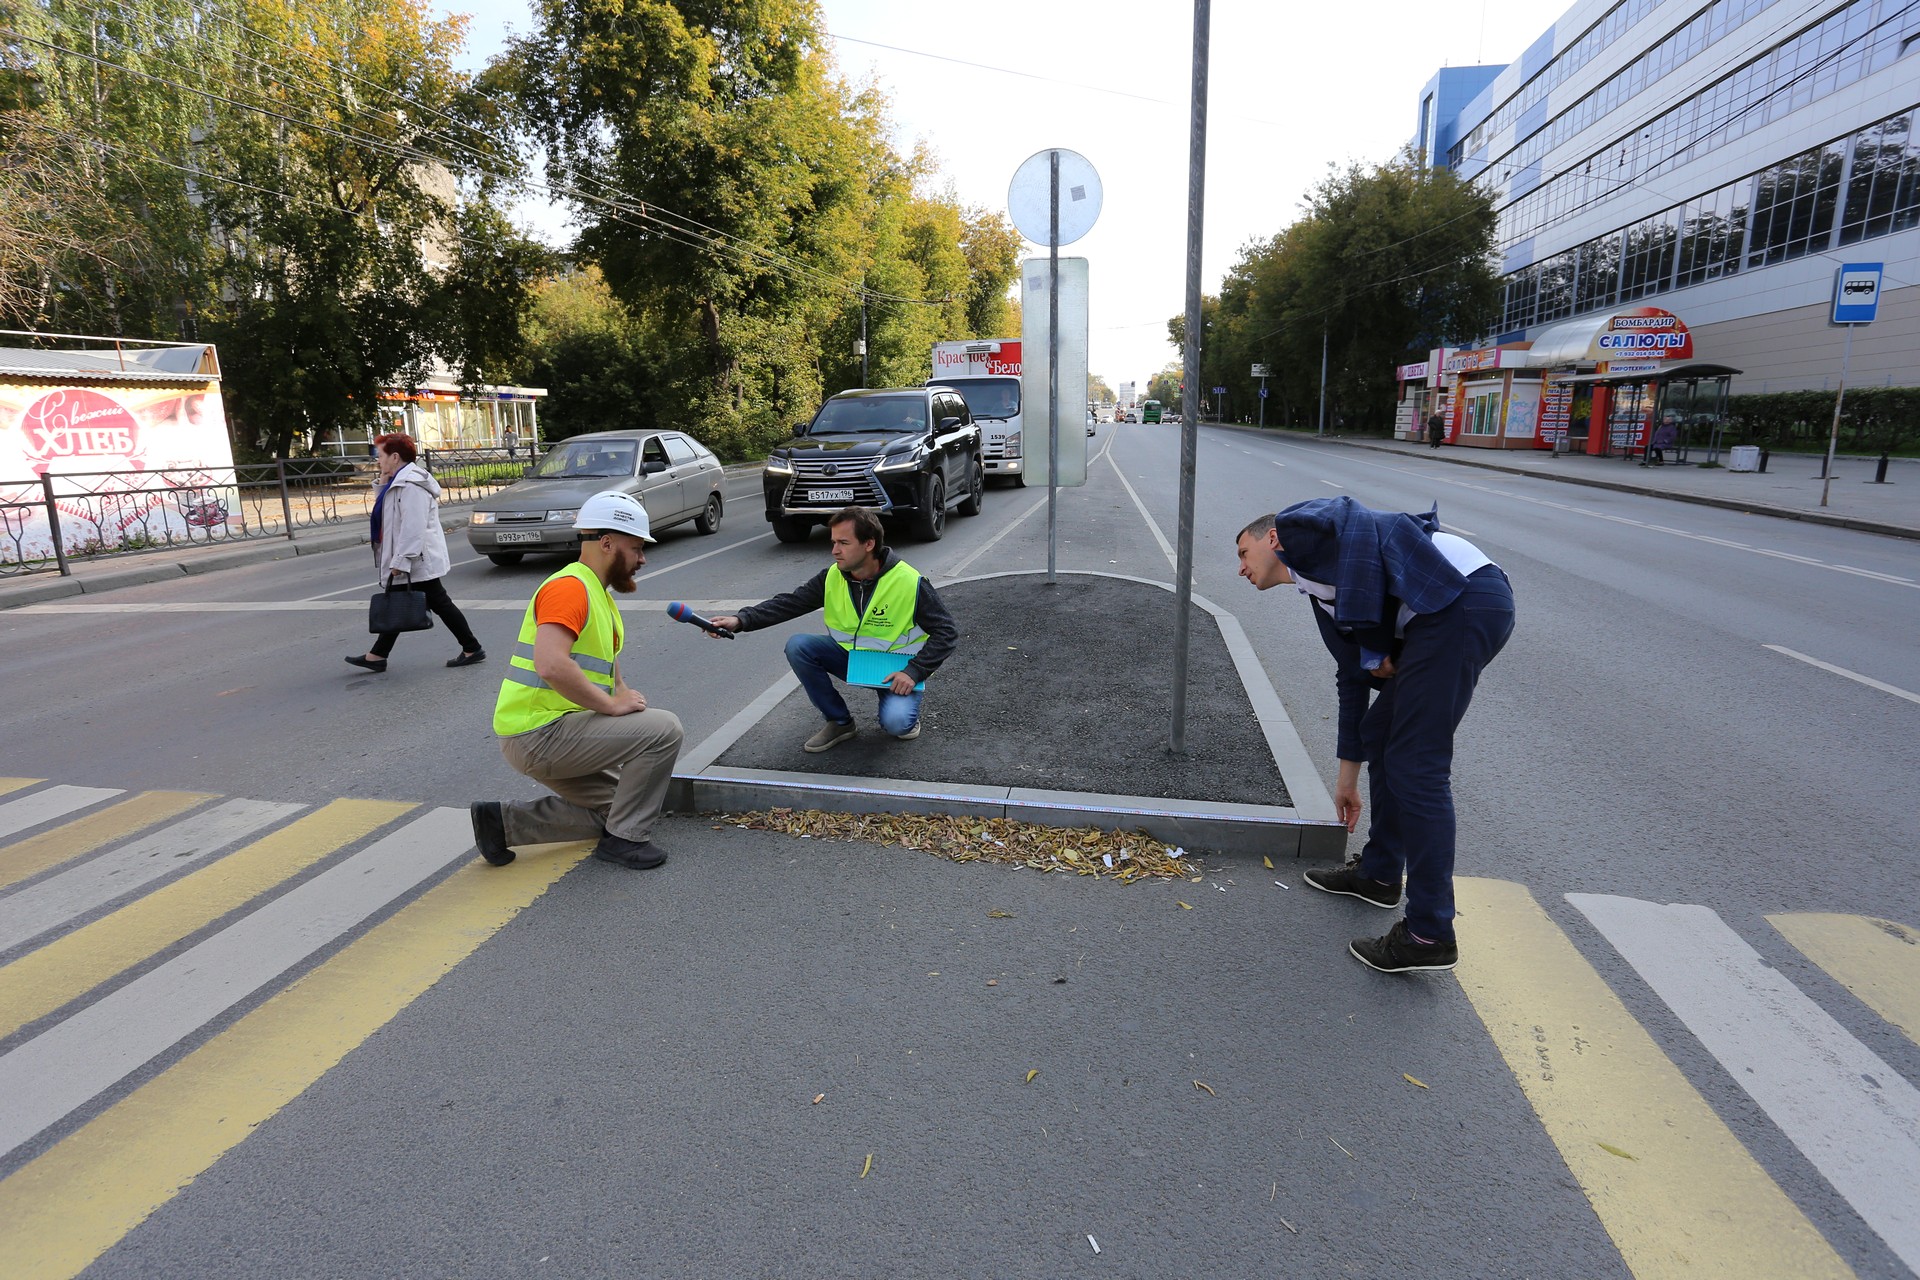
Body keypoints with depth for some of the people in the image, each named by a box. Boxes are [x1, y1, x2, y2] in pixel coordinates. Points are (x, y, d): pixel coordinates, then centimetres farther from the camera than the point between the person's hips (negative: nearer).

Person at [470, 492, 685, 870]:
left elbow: (606, 662, 25)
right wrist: (612, 703, -24)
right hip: (538, 735, -11)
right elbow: (551, 666, -33)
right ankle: (625, 839, -5)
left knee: (614, 808, 18)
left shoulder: (599, 594, 15)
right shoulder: (569, 587, -18)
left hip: (549, 731, 11)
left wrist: (626, 696, 6)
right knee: (665, 729, -17)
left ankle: (504, 820, 17)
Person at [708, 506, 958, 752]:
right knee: (797, 646, -18)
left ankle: (901, 710, 9)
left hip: (896, 669, -5)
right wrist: (741, 620, -27)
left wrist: (914, 671, -26)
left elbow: (947, 632, -17)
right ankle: (839, 722, -2)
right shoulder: (832, 577, -9)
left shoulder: (910, 583, -22)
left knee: (896, 722, -32)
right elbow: (788, 603, -12)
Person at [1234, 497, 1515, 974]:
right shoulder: (1321, 592, 29)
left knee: (1417, 766, -7)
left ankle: (1430, 935, 2)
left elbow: (1353, 521, -14)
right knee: (1378, 733, 20)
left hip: (1461, 599, -10)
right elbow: (1353, 679, 31)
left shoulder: (1297, 525, 8)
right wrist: (1347, 776, 37)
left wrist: (1371, 642, -7)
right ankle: (1379, 873, 35)